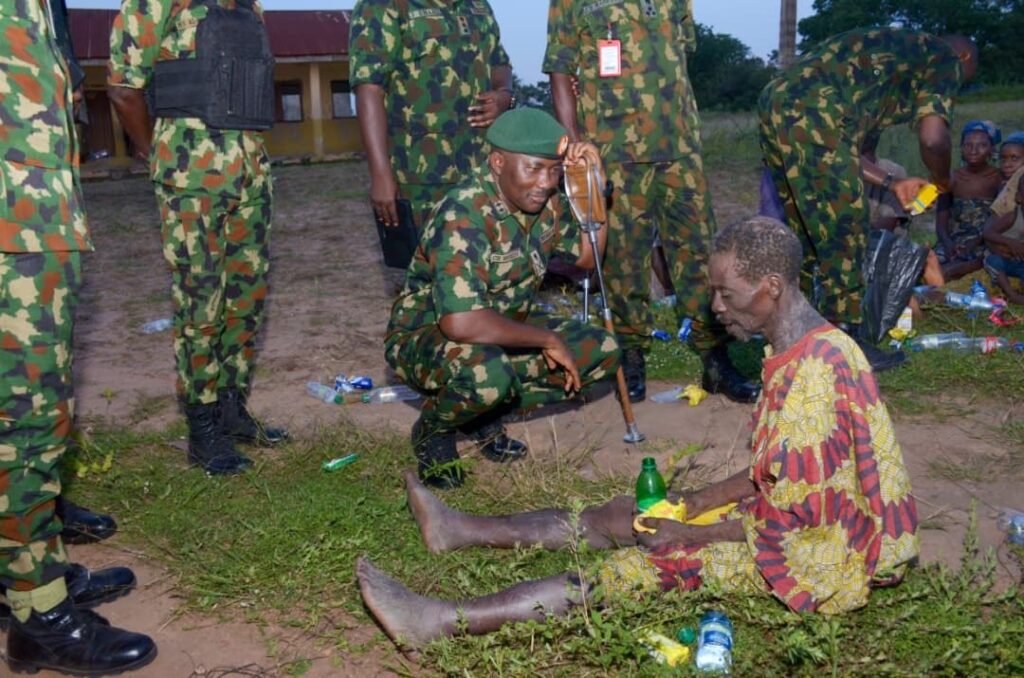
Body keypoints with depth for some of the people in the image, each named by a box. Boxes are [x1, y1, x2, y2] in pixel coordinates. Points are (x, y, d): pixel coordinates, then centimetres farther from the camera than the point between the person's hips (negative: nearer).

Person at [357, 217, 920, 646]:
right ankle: (463, 530, 13)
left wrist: (690, 535, -15)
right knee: (622, 514, 6)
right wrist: (694, 502, 5)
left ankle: (444, 621, -19)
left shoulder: (808, 376, -28)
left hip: (823, 556, -9)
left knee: (655, 561, -18)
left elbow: (789, 515, -25)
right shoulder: (819, 346, 5)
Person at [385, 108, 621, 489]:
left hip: (501, 334, 8)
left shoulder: (544, 203, -4)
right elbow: (461, 323, -39)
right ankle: (434, 429, -4)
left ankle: (485, 416, 4)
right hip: (424, 338, -7)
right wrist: (548, 339, -26)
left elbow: (587, 257, 10)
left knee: (601, 353, -7)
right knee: (487, 374, -40)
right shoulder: (463, 216, -29)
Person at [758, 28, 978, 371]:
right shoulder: (943, 56, 13)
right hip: (812, 115, -9)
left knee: (805, 233, 19)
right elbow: (933, 140, -1)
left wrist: (891, 183, 37)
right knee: (843, 232, 1)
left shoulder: (887, 51, 36)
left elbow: (844, 143, 33)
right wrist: (942, 183, 19)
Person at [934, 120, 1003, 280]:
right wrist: (948, 244, -17)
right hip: (954, 243, 4)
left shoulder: (999, 179, 0)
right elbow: (941, 222, 4)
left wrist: (975, 243, -21)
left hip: (986, 245, -4)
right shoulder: (951, 179, 7)